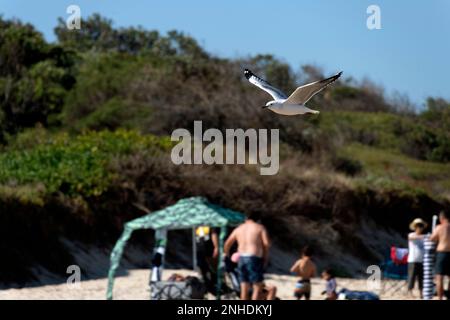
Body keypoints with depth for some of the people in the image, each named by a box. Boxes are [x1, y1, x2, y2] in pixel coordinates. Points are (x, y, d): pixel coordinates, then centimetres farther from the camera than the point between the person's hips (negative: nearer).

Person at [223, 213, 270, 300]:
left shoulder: (238, 229, 16)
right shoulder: (260, 227, 4)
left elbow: (227, 244, 21)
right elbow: (266, 243, -8)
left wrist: (226, 254, 38)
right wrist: (266, 257, 4)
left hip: (242, 259, 5)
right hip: (254, 258, -5)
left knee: (244, 289, 9)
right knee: (257, 287, 0)